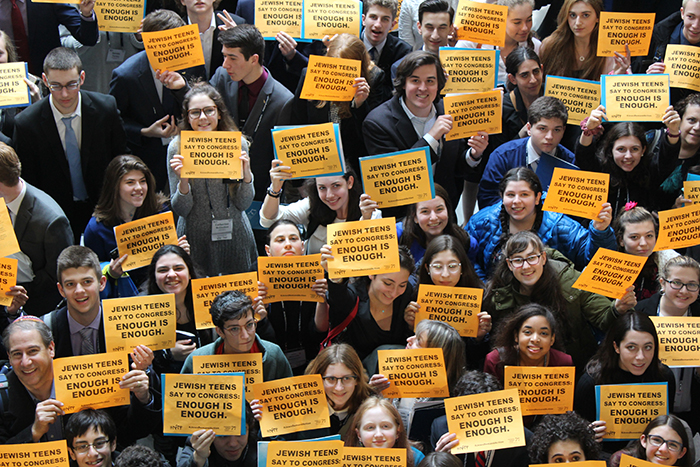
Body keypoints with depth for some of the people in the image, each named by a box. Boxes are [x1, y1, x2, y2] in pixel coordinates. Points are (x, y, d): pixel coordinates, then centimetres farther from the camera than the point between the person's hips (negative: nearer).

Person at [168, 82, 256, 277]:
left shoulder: (237, 144, -6)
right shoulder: (177, 148, -8)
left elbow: (243, 204, -2)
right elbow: (180, 210, -6)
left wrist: (246, 174, -19)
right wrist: (183, 181, -24)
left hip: (234, 236, 1)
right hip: (195, 238, -1)